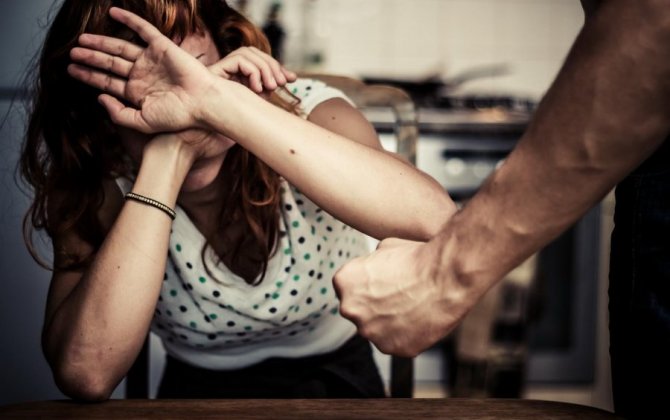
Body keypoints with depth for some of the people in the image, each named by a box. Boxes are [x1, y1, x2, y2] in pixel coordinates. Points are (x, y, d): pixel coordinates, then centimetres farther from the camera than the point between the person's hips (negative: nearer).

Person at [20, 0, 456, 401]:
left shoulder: (304, 111, -19)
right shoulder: (101, 185, -16)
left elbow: (434, 218, -39)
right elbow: (86, 374, -32)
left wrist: (217, 102, -41)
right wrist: (164, 156, -33)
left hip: (338, 382, 0)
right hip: (198, 392, 0)